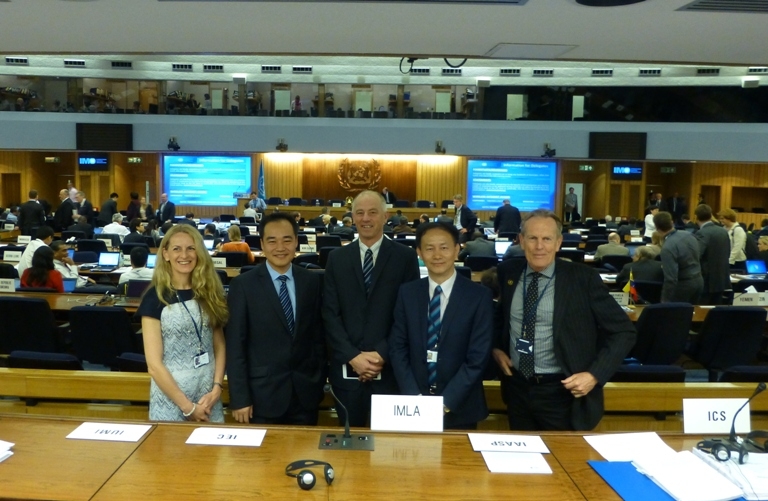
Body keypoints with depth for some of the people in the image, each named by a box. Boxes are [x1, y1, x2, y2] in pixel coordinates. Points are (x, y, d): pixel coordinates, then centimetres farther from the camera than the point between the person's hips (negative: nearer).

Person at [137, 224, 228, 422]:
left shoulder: (210, 293, 3)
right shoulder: (155, 298, -8)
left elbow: (220, 346, 6)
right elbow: (154, 365, -10)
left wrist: (216, 389, -8)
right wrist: (187, 406, -12)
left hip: (208, 399, 3)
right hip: (170, 401, -3)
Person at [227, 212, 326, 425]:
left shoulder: (312, 281, 3)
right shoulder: (243, 285, -6)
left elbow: (319, 336, 7)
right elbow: (235, 345, -7)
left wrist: (319, 383, 5)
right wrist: (239, 398, -9)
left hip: (306, 393, 3)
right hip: (262, 394, -3)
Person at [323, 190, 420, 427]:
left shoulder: (405, 257, -1)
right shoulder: (337, 258, 6)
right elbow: (330, 314, 1)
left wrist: (382, 354, -12)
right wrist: (353, 356, -10)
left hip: (389, 367, -2)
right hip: (346, 367, 2)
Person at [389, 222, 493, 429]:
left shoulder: (479, 296, -8)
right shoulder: (407, 293, 1)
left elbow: (478, 358, -11)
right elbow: (397, 348, 0)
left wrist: (446, 403, -16)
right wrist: (414, 397, -11)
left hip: (459, 410, -2)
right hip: (413, 406, 2)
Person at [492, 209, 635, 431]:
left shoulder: (582, 278, -11)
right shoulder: (508, 272, 0)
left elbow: (623, 332, -7)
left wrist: (595, 375, -15)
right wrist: (496, 348, 3)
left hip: (563, 391, -3)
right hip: (517, 387, 4)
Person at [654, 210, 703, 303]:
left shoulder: (667, 247, -25)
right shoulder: (688, 235, -1)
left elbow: (671, 278, -27)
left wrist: (665, 300, -20)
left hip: (683, 285, -8)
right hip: (698, 280, 8)